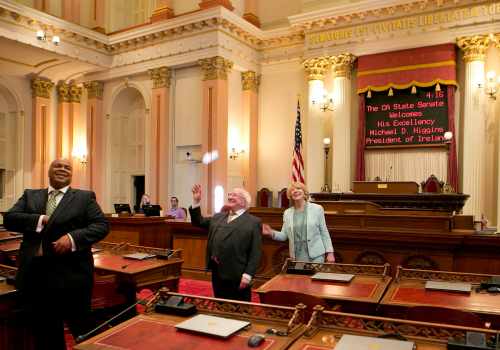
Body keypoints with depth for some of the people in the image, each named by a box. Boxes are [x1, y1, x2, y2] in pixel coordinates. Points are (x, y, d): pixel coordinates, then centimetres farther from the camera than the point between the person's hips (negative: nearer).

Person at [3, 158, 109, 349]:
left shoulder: (85, 197, 4)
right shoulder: (30, 196, 14)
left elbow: (101, 225, -6)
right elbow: (9, 218, 1)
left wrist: (73, 237, -20)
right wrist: (40, 220, -12)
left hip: (71, 276, -3)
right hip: (35, 275, 3)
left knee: (83, 333, 9)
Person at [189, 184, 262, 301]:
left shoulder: (253, 222, -4)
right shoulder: (218, 217, 15)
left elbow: (255, 253, -9)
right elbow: (199, 222, 20)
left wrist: (248, 275, -17)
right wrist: (196, 201, 7)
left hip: (236, 276, -6)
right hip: (217, 272, 6)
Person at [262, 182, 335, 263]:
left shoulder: (317, 209, -1)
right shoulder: (287, 213, 6)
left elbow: (324, 233, 1)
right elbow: (284, 235, 7)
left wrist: (330, 252, -3)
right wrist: (271, 233, -11)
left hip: (316, 255, -2)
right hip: (297, 256, 2)